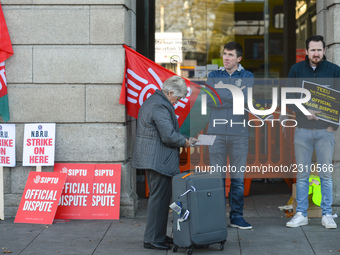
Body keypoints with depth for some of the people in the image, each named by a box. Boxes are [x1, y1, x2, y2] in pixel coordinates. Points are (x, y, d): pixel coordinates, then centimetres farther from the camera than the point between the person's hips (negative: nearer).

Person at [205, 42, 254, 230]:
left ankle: (236, 216, 10)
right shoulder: (213, 76, 11)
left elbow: (245, 100, -8)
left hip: (239, 132, 0)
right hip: (216, 132, 0)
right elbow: (209, 100, -5)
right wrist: (234, 93, -5)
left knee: (238, 179, 2)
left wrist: (221, 95, -6)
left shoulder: (247, 76, 8)